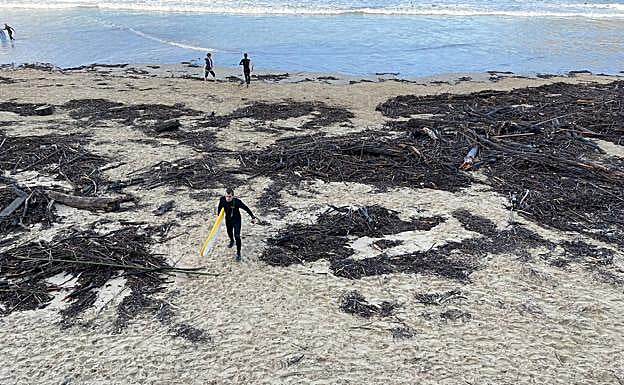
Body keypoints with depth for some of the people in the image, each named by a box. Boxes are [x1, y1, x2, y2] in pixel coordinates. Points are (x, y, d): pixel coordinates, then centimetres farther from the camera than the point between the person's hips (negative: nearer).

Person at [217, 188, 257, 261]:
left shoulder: (237, 202, -33)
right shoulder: (222, 200, -22)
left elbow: (246, 208, -20)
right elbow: (220, 207, 0)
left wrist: (253, 217, -16)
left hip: (236, 220, -4)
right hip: (228, 219, 4)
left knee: (237, 236, -11)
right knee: (229, 232, 28)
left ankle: (238, 253, 4)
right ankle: (231, 241, 63)